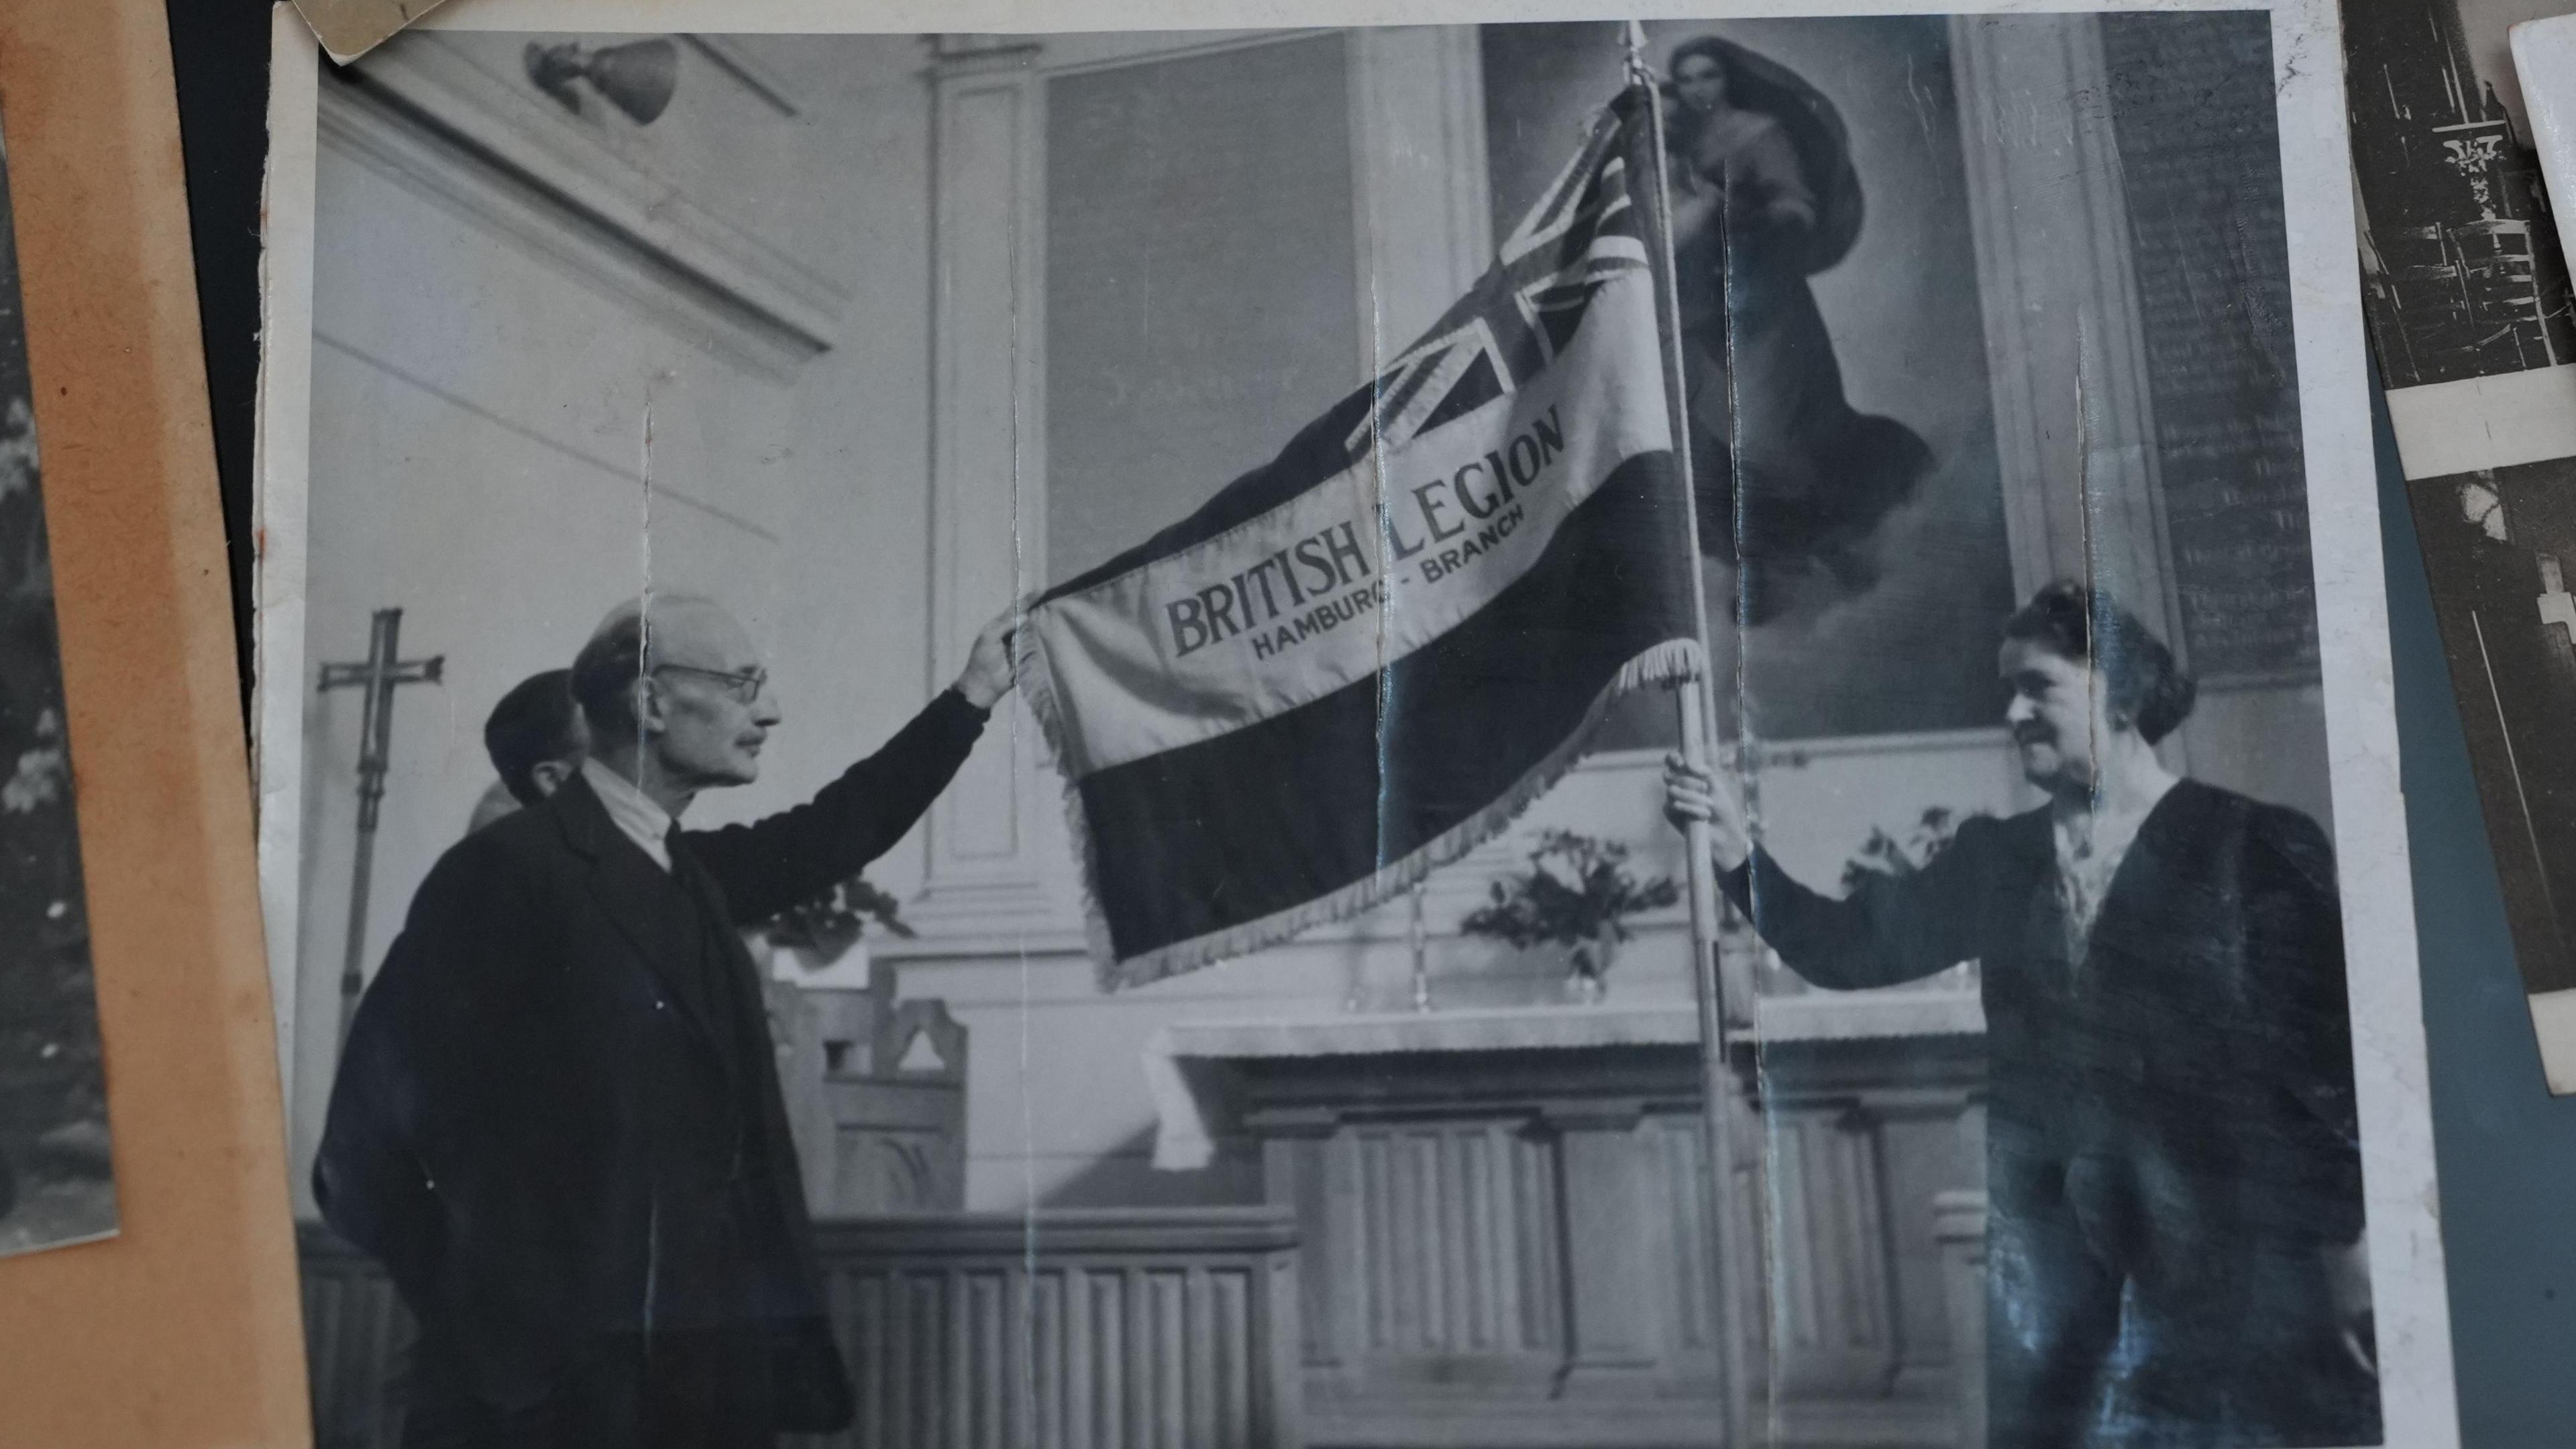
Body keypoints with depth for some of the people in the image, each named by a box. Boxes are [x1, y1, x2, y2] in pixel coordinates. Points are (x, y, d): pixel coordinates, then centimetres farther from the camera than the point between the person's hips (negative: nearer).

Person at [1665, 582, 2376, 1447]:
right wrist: (1738, 855, -10)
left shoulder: (2257, 849, -4)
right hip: (2055, 1271, 4)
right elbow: (1847, 947, 3)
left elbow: (2333, 1052, -5)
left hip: (2239, 1269, -3)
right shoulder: (1995, 857, 8)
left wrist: (2345, 1243, -7)